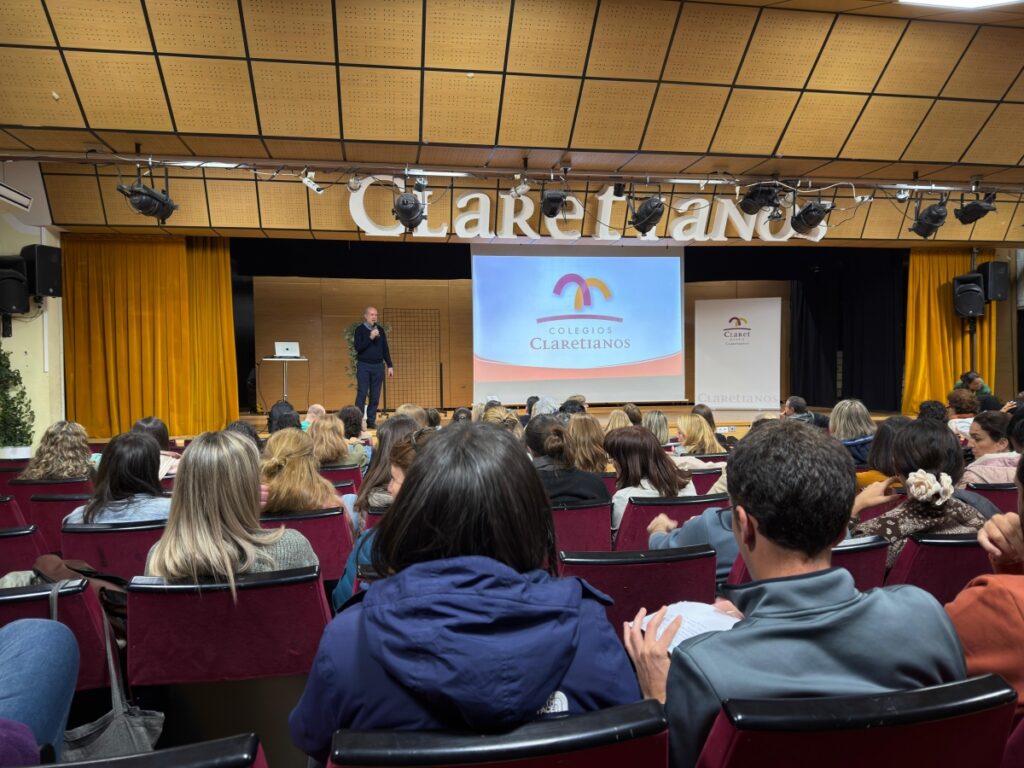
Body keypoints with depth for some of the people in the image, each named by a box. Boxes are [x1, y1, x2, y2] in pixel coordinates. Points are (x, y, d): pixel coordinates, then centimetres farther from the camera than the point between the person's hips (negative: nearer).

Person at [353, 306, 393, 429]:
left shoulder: (380, 330, 10)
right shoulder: (359, 329, -2)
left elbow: (385, 349, 13)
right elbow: (357, 347, -13)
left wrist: (390, 365, 9)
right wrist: (370, 337, -21)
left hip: (378, 366, 4)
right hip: (363, 366, -4)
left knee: (375, 396, 5)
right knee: (362, 394, -6)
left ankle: (371, 421, 12)